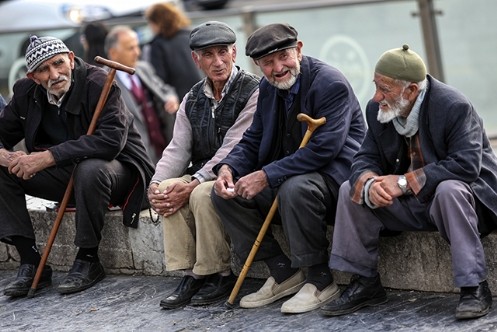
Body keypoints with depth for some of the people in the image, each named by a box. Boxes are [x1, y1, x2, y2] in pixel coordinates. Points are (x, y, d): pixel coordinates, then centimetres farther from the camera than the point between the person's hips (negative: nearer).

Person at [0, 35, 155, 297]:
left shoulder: (98, 83, -21)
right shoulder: (27, 93, -1)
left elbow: (111, 139, -33)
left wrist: (49, 157, -35)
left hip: (118, 168, -6)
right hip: (66, 173, 6)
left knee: (90, 169, -40)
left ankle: (87, 260, -20)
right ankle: (31, 264, -11)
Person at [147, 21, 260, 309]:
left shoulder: (253, 91, -12)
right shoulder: (193, 99, 10)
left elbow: (232, 150, -20)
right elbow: (178, 148, 5)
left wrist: (192, 185, -26)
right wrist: (156, 184, -16)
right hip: (202, 175, 7)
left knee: (202, 194, -32)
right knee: (167, 188, -21)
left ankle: (220, 275, -15)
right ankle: (191, 273, -15)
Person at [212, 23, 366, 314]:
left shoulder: (331, 83, -18)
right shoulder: (268, 88, 7)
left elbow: (323, 148, -27)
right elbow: (253, 140, 13)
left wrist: (267, 176, -29)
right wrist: (228, 167, -10)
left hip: (334, 174, -9)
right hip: (288, 174, 9)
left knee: (295, 189, -38)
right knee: (225, 192, -4)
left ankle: (321, 280, -19)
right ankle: (283, 273, 1)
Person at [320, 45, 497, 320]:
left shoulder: (454, 107, -23)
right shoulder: (378, 110, -4)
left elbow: (465, 165, -32)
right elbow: (366, 159, -2)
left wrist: (405, 182, -33)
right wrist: (369, 183, -29)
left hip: (460, 192, -6)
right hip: (411, 204, 6)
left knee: (449, 190, -39)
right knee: (350, 190, -8)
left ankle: (474, 288, -31)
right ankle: (365, 284, 0)